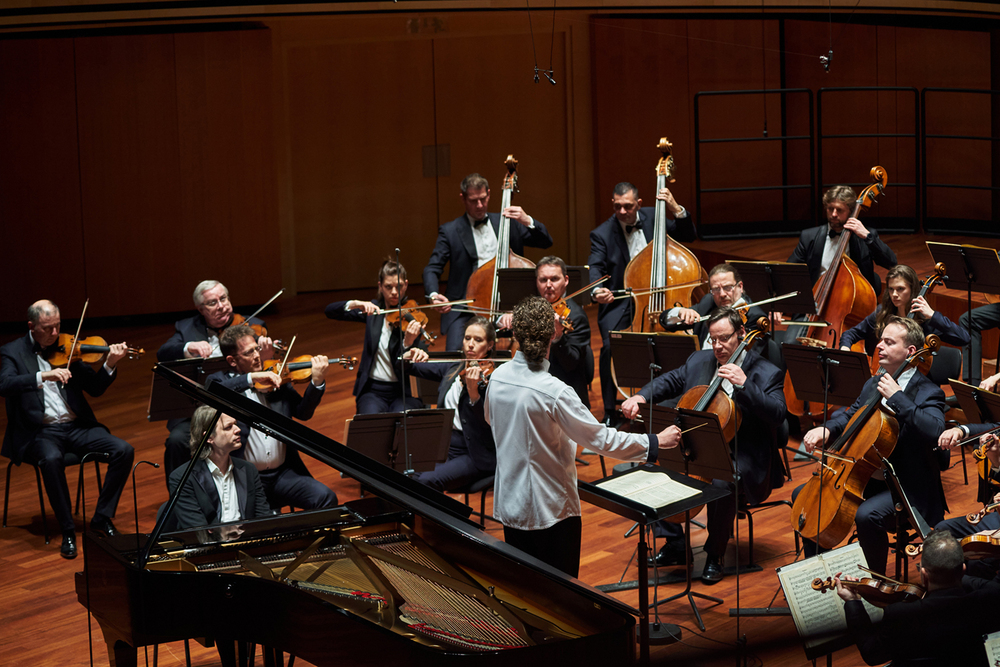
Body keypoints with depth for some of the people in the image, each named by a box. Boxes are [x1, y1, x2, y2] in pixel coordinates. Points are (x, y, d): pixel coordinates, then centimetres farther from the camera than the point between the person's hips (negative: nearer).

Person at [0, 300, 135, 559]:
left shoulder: (68, 348, 11)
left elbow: (95, 388, 9)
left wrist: (110, 365, -11)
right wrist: (43, 376, -30)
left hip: (76, 427, 4)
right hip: (40, 431, -4)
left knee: (124, 451, -18)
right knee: (51, 459, -37)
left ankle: (102, 517, -4)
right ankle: (68, 530, -23)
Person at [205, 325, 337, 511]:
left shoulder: (275, 378, 13)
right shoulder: (220, 380, 4)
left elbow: (303, 413, 6)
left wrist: (317, 382, -9)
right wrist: (251, 378, -26)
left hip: (284, 473, 4)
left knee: (325, 497, -18)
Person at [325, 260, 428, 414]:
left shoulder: (411, 318, -3)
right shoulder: (373, 310, 7)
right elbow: (330, 311, -2)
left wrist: (408, 342, -34)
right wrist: (357, 304, -20)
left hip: (404, 391, -2)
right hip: (373, 390, 2)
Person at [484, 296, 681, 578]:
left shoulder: (497, 378, -4)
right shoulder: (555, 393, -24)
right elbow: (601, 438, -21)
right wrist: (655, 441, -12)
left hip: (510, 505, 6)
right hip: (551, 510, -6)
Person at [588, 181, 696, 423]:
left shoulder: (651, 217, 5)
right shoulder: (602, 234, -3)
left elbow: (687, 235, 7)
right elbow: (595, 268, -15)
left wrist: (676, 209, -11)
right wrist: (597, 291, -37)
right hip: (618, 303, -3)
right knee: (610, 346, -25)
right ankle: (609, 413, -12)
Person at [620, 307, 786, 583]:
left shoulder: (767, 374, -7)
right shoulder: (699, 361, 11)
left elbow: (777, 415, -19)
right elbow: (669, 382, 18)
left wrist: (744, 384, -28)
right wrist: (641, 397, -3)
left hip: (742, 459, -6)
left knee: (721, 485, -36)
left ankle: (715, 555, -13)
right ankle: (675, 546, -2)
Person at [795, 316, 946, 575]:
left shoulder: (927, 393, -14)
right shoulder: (874, 384, 11)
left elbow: (934, 430, -34)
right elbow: (849, 416, 23)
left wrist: (896, 397, -31)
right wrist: (827, 429, -1)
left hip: (906, 488, -9)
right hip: (867, 477, 9)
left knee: (867, 515, -35)